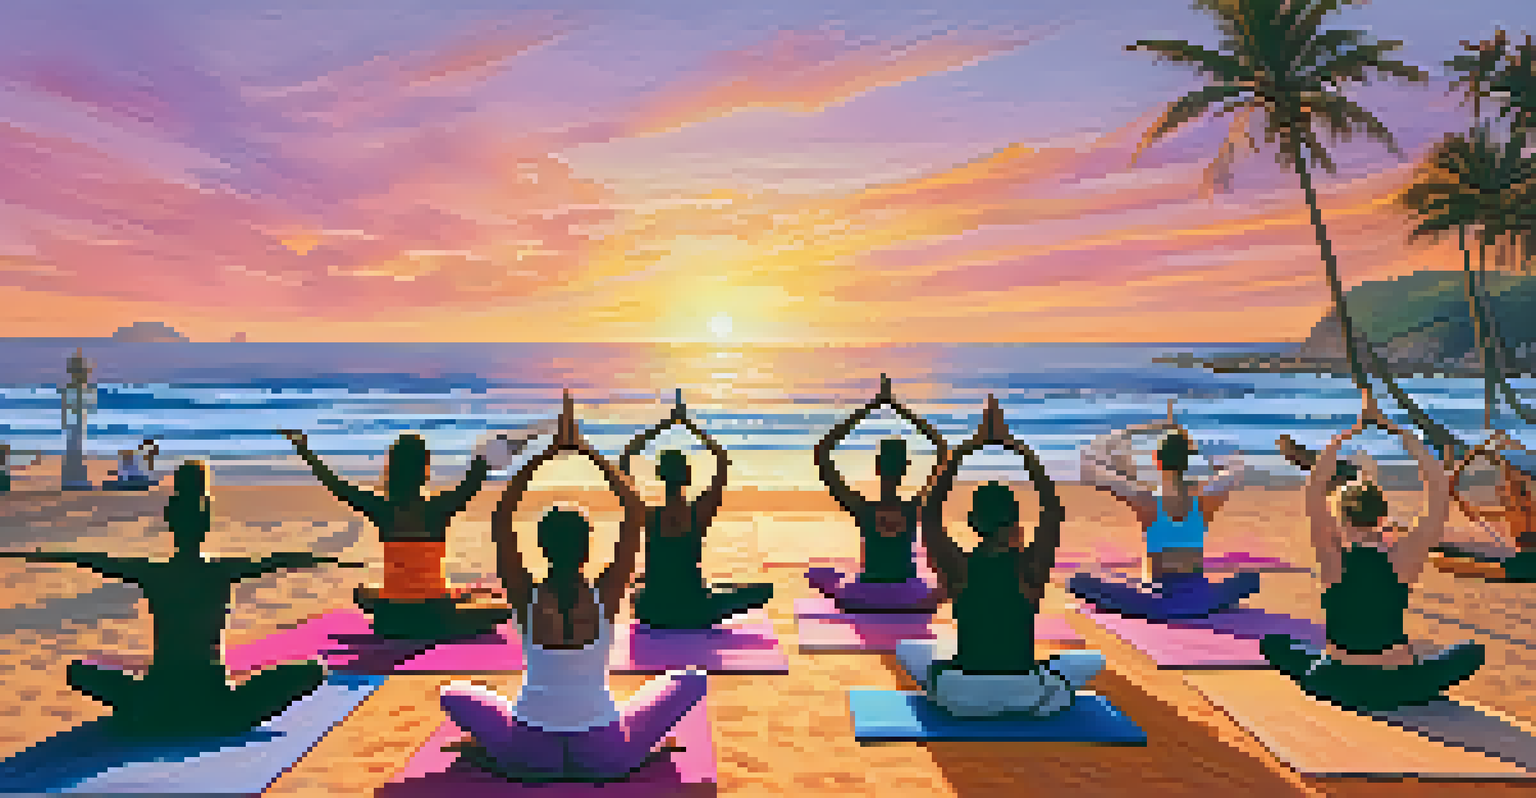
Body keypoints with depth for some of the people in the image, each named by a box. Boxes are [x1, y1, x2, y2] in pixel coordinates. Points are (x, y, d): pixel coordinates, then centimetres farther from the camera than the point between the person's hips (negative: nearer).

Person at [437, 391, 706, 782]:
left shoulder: (527, 598, -15)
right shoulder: (605, 598, -16)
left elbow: (501, 519, -9)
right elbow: (636, 516, -9)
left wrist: (548, 453, -11)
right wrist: (588, 452, -9)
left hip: (529, 752, 2)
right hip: (605, 757, -1)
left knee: (454, 692, 26)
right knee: (691, 679, 16)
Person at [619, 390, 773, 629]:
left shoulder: (647, 516, -12)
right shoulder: (699, 514, -16)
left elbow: (625, 460, -2)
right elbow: (723, 461, -6)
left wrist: (658, 429, -4)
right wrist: (695, 429, -4)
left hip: (654, 614, 4)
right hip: (693, 615, -3)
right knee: (764, 590, 14)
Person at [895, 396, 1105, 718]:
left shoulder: (958, 567, -11)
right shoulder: (1031, 567, -11)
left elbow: (930, 513, 2)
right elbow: (1054, 510, 3)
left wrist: (968, 448, 0)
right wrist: (1016, 445, 1)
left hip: (962, 699, 0)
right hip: (1027, 696, 0)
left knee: (907, 647, 28)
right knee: (1093, 658, 25)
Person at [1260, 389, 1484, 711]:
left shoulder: (1334, 554, -13)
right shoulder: (1403, 555, -12)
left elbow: (1314, 487, -6)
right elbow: (1441, 486, -4)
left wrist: (1351, 431, -5)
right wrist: (1395, 429, -5)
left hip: (1339, 683, -1)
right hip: (1401, 684, 1)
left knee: (1273, 641, 25)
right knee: (1472, 650, 27)